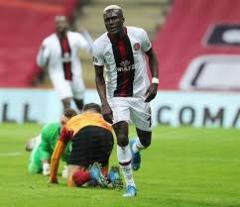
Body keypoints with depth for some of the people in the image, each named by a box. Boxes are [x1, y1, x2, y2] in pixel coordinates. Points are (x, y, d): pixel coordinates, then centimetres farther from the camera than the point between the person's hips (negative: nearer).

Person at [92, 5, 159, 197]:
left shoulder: (139, 35, -11)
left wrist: (154, 81, -7)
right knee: (122, 139, -16)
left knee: (146, 141, 9)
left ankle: (135, 149, 48)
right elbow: (99, 78, -5)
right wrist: (105, 104, -16)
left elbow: (151, 55, 7)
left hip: (140, 94, 2)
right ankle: (130, 185, -3)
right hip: (116, 97, -2)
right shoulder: (100, 45, -13)